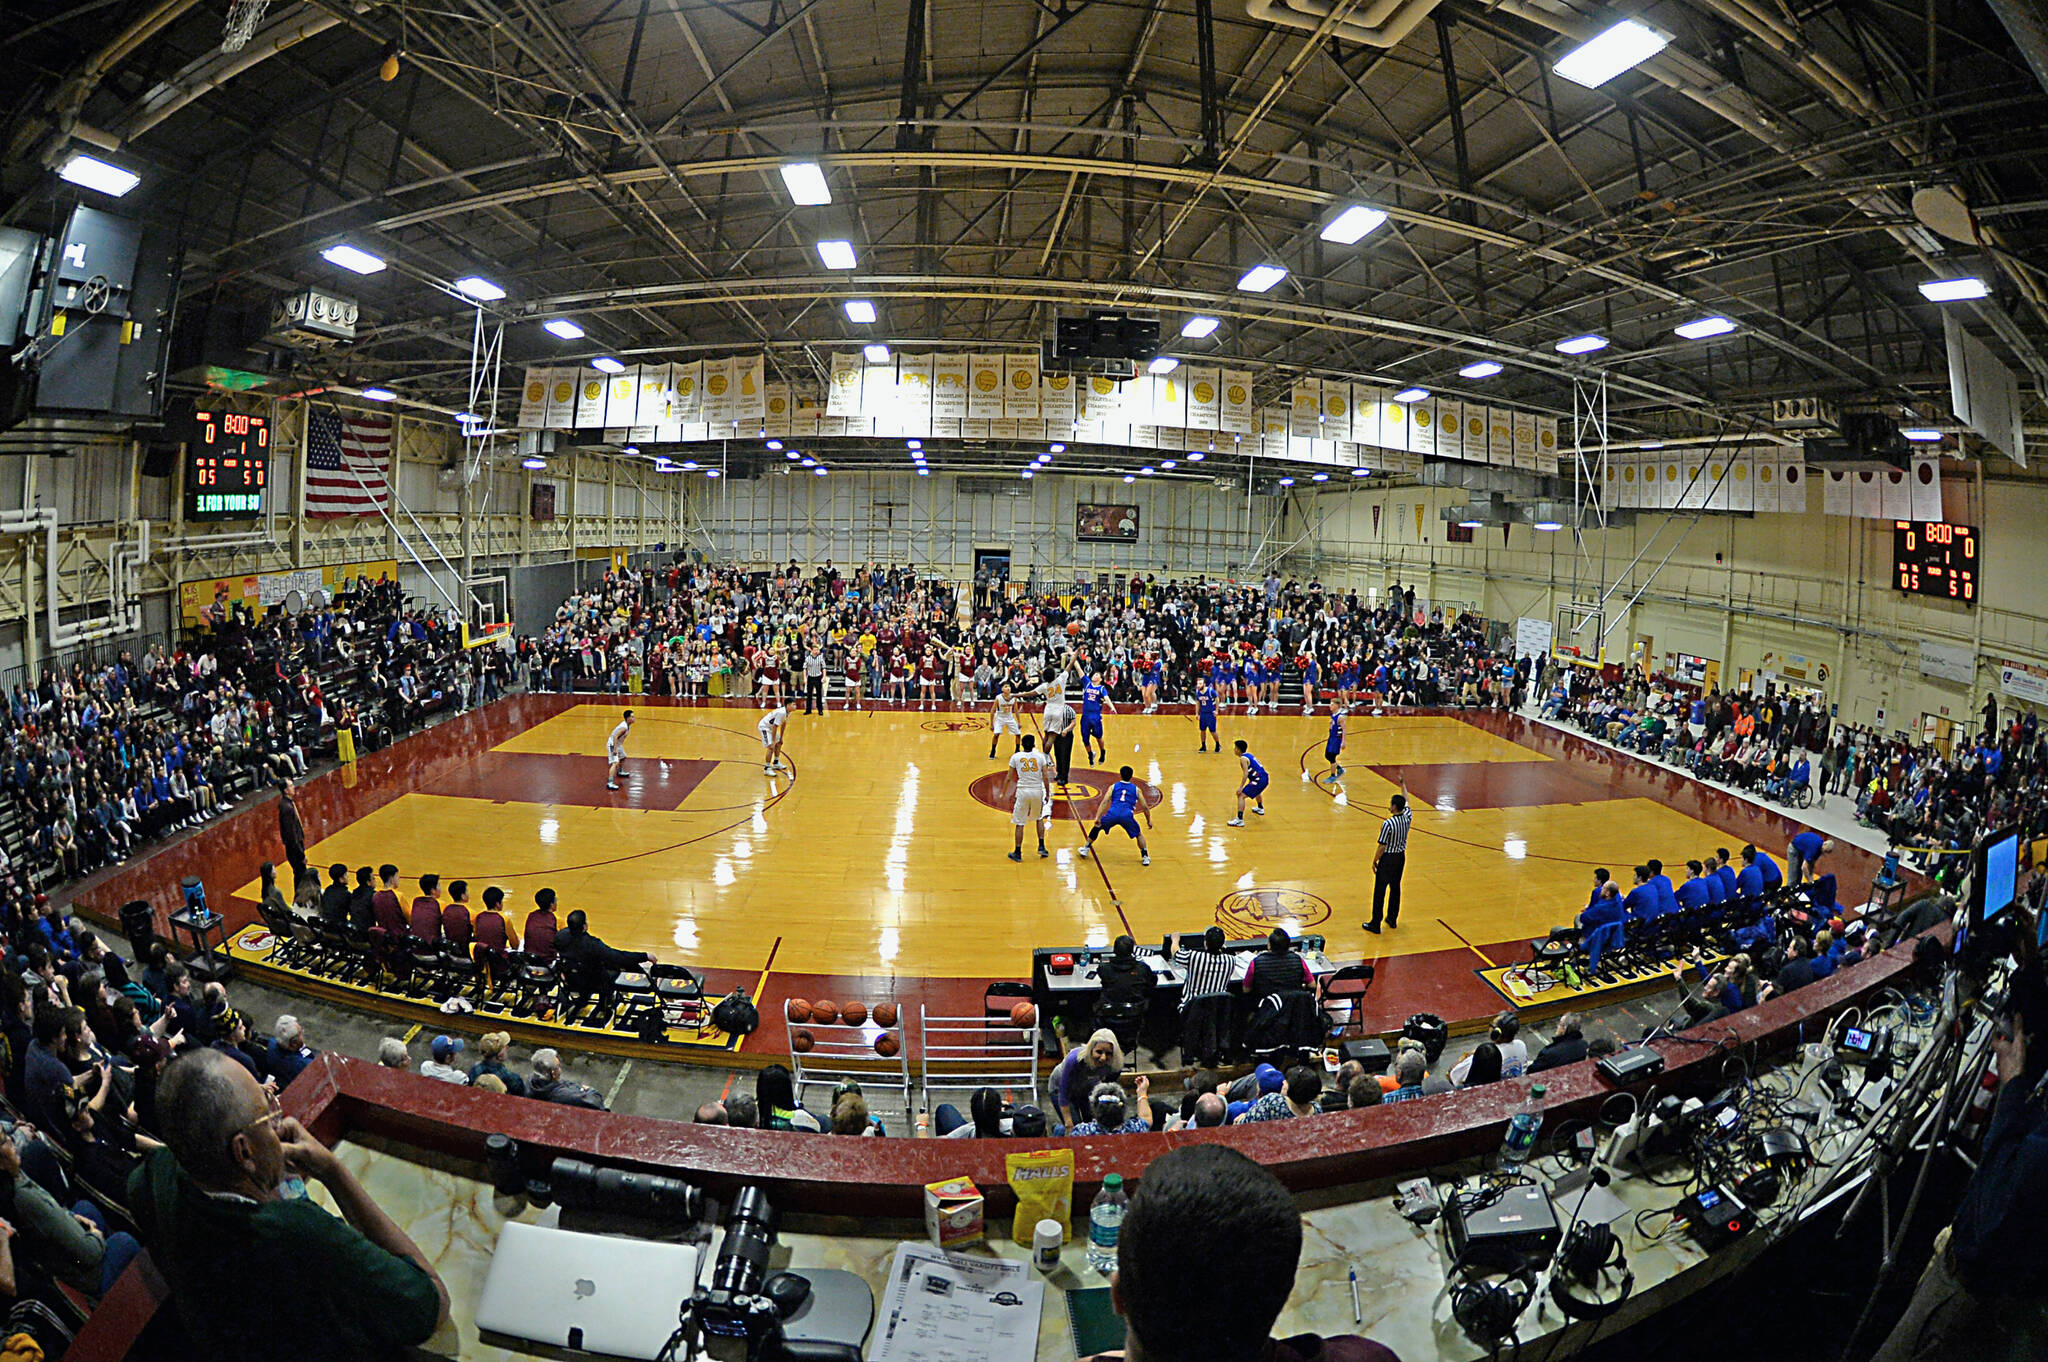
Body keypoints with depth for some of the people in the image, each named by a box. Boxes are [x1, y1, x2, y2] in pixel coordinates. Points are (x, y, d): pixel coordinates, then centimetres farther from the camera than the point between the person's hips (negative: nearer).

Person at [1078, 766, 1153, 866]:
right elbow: (1145, 807, 21)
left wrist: (1098, 818, 1)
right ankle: (1145, 857, 14)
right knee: (1139, 835, 24)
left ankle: (1085, 848, 30)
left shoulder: (1113, 787, 21)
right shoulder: (1136, 789, 22)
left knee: (1097, 827, 28)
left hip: (1113, 813, 0)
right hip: (1127, 816, 0)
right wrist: (1149, 821, 35)